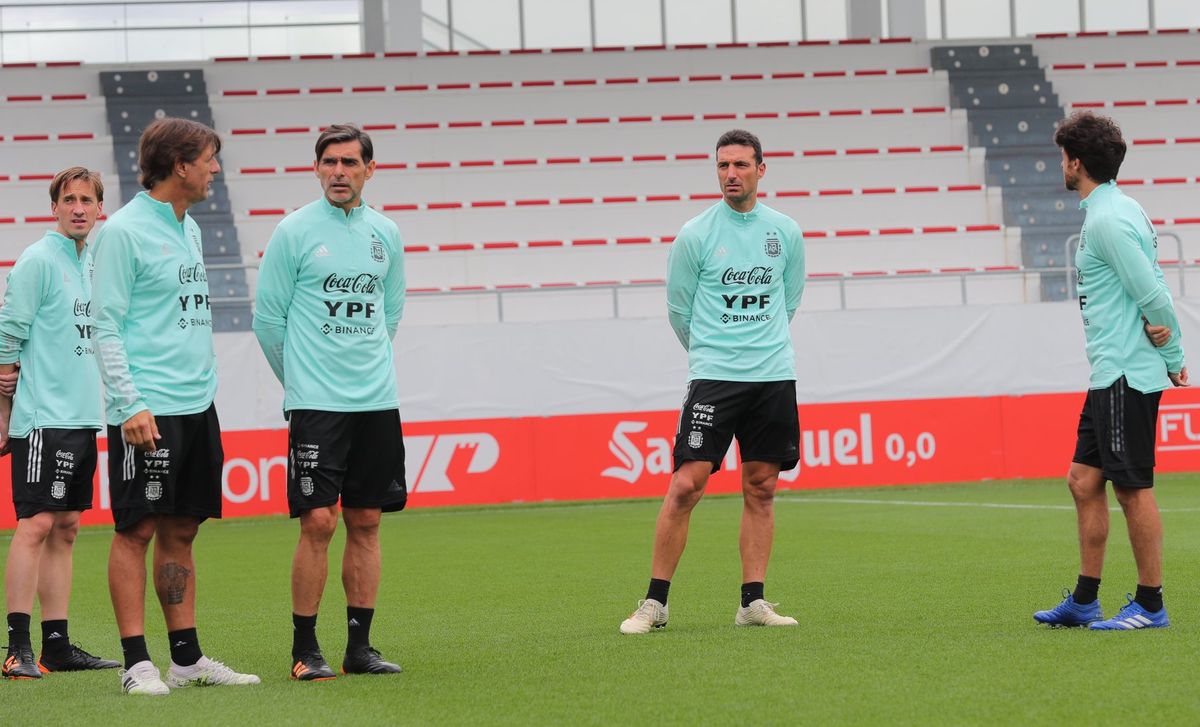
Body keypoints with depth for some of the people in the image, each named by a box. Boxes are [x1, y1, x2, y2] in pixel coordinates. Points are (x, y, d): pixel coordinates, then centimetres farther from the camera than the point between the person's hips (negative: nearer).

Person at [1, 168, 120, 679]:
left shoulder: (94, 263, 14)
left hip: (82, 419, 8)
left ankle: (57, 645, 12)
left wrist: (102, 408, 15)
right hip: (43, 420, -8)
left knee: (65, 529, 9)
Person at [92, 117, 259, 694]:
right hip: (148, 410, -8)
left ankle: (187, 657, 14)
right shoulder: (124, 231, -9)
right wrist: (129, 404, -18)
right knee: (137, 529, -4)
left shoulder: (189, 230, 15)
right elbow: (106, 327, -12)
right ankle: (137, 663, -3)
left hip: (197, 406, 8)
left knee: (180, 530, 10)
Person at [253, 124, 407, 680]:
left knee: (365, 522, 6)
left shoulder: (385, 234, 10)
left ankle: (359, 646, 11)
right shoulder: (295, 231, -4)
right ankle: (305, 650, -2)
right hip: (315, 404, -4)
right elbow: (268, 316, 1)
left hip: (377, 402, 4)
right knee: (318, 521, -9)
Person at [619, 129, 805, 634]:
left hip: (774, 375, 3)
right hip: (713, 378, -3)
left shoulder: (786, 232, 7)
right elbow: (678, 309, 7)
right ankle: (654, 603, -4)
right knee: (686, 484, -10)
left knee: (761, 488, 4)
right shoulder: (695, 234, -3)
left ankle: (753, 602, 10)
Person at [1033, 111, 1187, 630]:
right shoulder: (1112, 210, 15)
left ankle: (1150, 605, 2)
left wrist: (1174, 357, -6)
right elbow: (1152, 285, 10)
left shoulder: (1109, 219, -16)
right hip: (1109, 376, 10)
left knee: (1133, 488, -4)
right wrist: (1172, 357, -2)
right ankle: (1084, 601, 17)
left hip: (1127, 377, -10)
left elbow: (1152, 294, -18)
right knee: (1084, 481, 12)